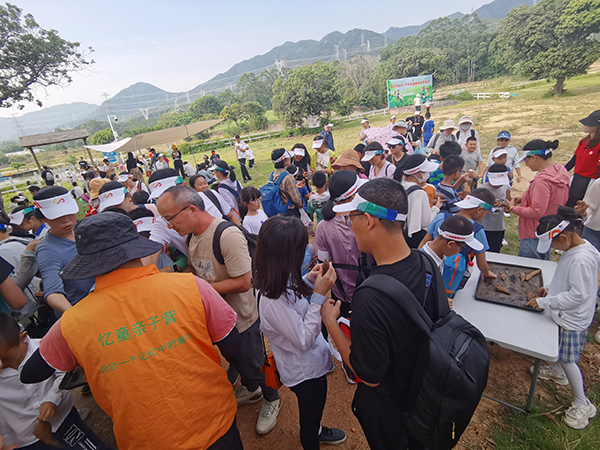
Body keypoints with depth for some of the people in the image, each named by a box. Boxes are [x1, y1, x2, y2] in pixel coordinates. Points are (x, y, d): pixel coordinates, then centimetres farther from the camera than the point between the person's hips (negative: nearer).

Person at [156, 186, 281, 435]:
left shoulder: (228, 235, -30)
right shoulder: (192, 237, -2)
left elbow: (243, 282, -30)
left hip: (241, 318, -7)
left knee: (254, 364, 15)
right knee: (236, 361, 29)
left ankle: (271, 399, 44)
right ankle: (251, 390, 57)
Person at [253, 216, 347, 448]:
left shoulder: (276, 281, -11)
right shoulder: (273, 301, -38)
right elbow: (305, 340, -31)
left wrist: (308, 281, -8)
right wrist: (319, 295, -34)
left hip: (309, 364, 9)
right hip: (306, 371, -9)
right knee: (308, 417, 22)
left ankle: (317, 431, 63)